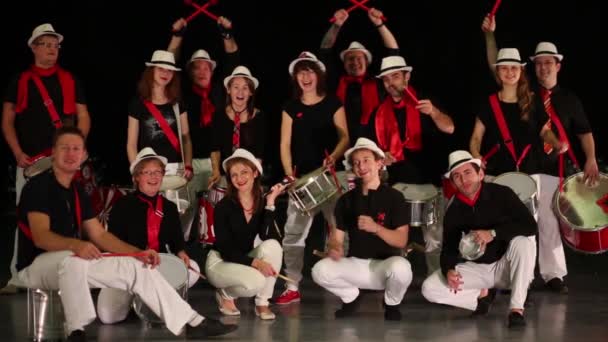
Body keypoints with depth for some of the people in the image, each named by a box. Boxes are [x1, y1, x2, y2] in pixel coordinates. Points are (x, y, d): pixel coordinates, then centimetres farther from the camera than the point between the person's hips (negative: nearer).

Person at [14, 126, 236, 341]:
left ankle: (192, 322, 0)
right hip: (37, 264, -7)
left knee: (137, 267, -2)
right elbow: (41, 236, -23)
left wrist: (139, 253, -2)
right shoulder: (38, 186, -11)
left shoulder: (77, 192, 13)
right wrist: (75, 245, -42)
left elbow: (100, 234, 12)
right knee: (73, 261, -42)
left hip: (74, 262, 8)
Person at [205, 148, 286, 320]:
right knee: (256, 280, -33)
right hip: (220, 262, -4)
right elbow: (226, 250, -20)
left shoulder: (262, 203, -6)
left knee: (272, 246, -27)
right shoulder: (224, 206, -16)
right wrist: (255, 262, -32)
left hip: (245, 259, 4)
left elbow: (268, 237, -22)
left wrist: (270, 202, -27)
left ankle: (262, 303, -14)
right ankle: (225, 294, 2)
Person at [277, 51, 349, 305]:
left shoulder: (333, 104, 5)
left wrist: (334, 157, -20)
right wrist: (289, 174, -5)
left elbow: (345, 137, -1)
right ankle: (292, 287, 1)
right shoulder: (291, 107, 11)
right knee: (293, 231, -3)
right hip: (302, 176, 2)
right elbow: (285, 144, 8)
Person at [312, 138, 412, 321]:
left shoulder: (394, 197, -5)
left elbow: (401, 241, -11)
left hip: (385, 263, -3)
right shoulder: (346, 200, 5)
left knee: (401, 268, -38)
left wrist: (376, 228, -28)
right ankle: (350, 297, 8)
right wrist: (335, 248, -21)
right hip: (355, 265, 3)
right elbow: (337, 237, 4)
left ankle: (392, 304, -1)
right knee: (320, 270, -25)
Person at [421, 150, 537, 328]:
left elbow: (530, 225, -26)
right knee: (429, 288, -17)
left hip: (505, 265, -3)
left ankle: (516, 308, -27)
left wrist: (493, 233, -37)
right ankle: (482, 296, 3)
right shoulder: (453, 211, -5)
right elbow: (449, 247, -3)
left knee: (524, 241, -36)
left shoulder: (501, 194, -16)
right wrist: (449, 270, -26)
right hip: (475, 268, 3)